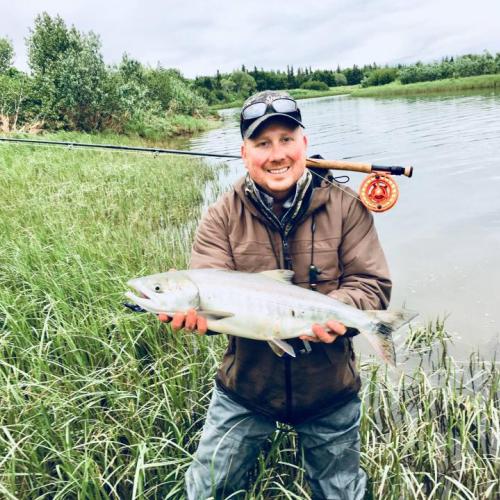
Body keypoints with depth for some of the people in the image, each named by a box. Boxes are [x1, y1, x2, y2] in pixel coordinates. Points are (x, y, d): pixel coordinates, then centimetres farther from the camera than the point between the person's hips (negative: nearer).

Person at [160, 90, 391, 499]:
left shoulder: (345, 207, -9)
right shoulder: (224, 215, -8)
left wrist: (336, 312, -31)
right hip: (245, 388, 0)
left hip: (330, 390, 1)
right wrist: (194, 307, -39)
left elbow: (372, 284, -11)